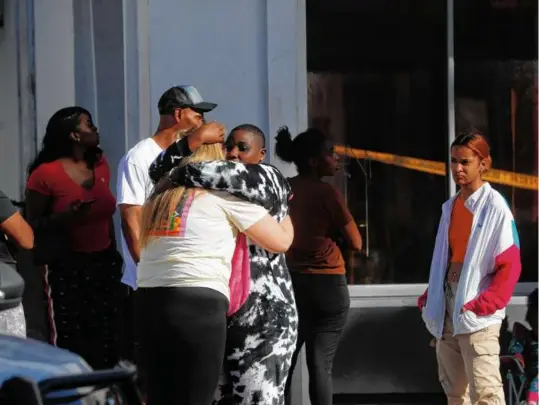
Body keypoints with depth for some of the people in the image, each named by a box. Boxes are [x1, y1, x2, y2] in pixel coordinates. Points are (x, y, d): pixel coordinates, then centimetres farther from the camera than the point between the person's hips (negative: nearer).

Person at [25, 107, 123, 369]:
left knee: (107, 343, 1)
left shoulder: (100, 165, 8)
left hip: (103, 264, 6)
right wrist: (64, 218, -24)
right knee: (69, 345, -8)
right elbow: (31, 225, -7)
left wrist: (115, 256, 18)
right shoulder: (45, 174, -10)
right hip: (65, 268, -6)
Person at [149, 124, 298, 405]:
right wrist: (194, 141, -8)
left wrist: (184, 174, -11)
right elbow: (158, 171, 8)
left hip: (262, 312, -5)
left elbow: (240, 176, -22)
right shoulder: (214, 189, 14)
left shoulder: (269, 180, -1)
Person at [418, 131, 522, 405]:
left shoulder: (494, 207, -9)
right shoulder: (450, 207, 13)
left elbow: (510, 265, -12)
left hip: (477, 316, -8)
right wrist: (431, 296, 5)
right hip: (447, 314, 8)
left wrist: (486, 303, -21)